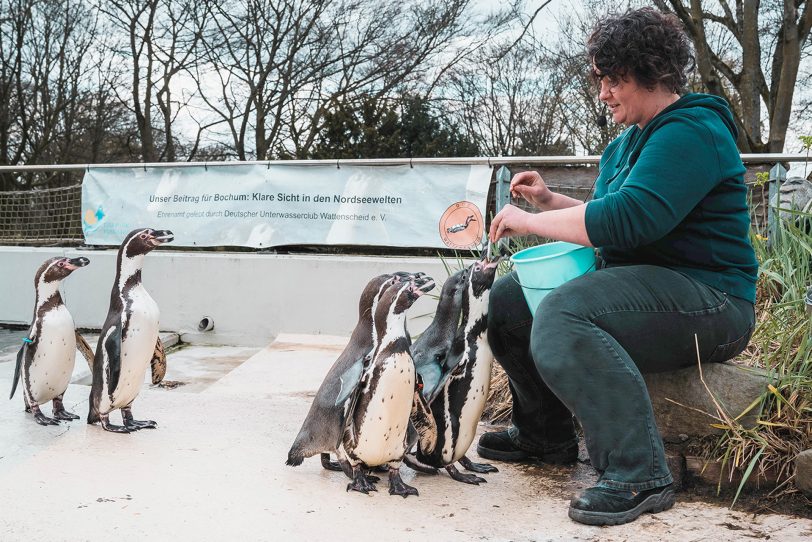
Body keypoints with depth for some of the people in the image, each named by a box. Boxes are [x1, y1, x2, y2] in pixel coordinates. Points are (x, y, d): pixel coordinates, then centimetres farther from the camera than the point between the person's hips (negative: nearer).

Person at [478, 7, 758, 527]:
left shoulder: (690, 132, -16)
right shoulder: (628, 142, 16)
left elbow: (629, 218, -28)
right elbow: (609, 219, 26)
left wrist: (531, 222, -20)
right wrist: (551, 201, 9)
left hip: (707, 299, -10)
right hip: (639, 282, 11)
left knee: (561, 317, -34)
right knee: (507, 300, 9)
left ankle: (640, 475, -29)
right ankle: (546, 436, 20)